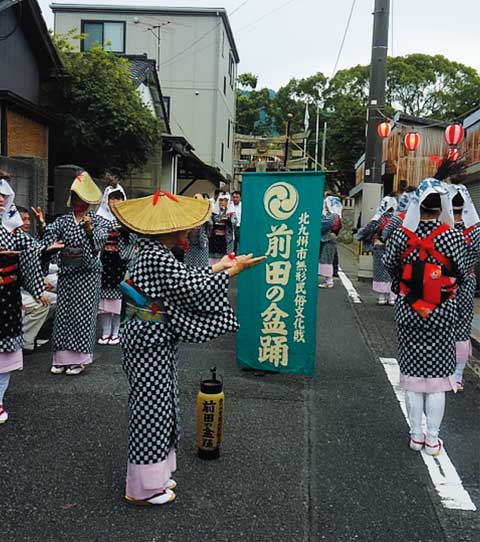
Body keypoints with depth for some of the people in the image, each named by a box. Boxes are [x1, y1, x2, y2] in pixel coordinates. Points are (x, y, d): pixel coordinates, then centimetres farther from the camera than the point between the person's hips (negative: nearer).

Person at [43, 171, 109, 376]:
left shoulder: (98, 221, -1)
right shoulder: (63, 220, 7)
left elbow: (98, 243, -16)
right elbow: (50, 235, -4)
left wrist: (90, 230, -32)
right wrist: (43, 223, -21)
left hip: (88, 274, -3)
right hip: (66, 273, 4)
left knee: (83, 314, 0)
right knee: (63, 313, 5)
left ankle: (80, 358, 8)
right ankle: (62, 357, 13)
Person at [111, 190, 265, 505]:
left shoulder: (155, 254, 8)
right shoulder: (158, 258, -23)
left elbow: (189, 277, 15)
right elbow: (196, 289, -22)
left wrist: (221, 266, 18)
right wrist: (234, 269, -11)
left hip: (154, 340, 10)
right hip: (151, 342, -10)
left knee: (158, 405, 19)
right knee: (151, 407, 1)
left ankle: (154, 475, 34)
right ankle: (144, 488, 17)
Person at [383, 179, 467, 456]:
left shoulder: (402, 235, -10)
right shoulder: (453, 237, -14)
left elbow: (389, 265, 4)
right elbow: (462, 275, -5)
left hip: (408, 312, 2)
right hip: (442, 314, -1)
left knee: (413, 373, 13)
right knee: (437, 376, 8)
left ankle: (416, 435, 23)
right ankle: (432, 440, 17)